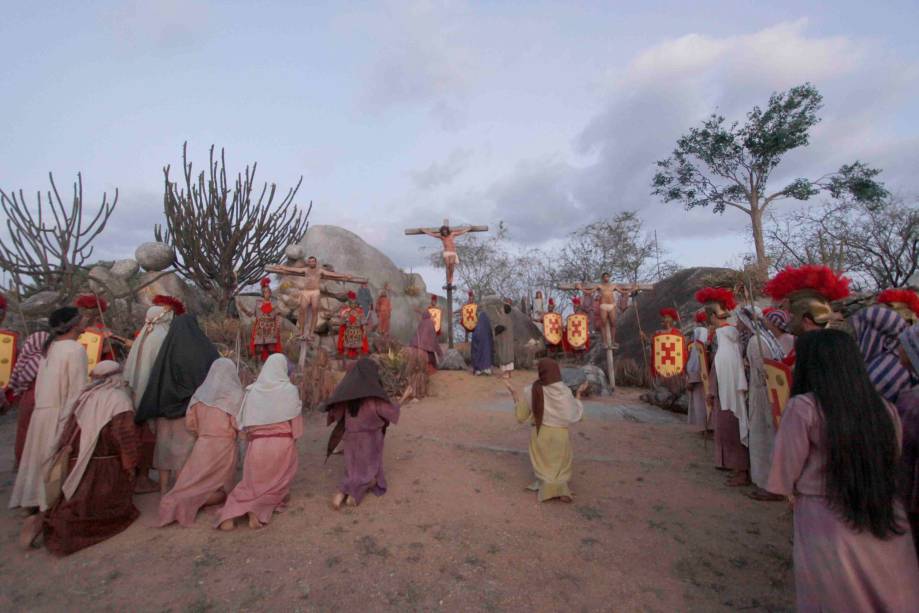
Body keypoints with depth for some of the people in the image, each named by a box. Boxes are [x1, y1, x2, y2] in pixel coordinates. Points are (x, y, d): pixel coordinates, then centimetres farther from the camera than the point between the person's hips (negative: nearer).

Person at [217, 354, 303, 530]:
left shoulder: (252, 390, 1)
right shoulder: (289, 389, -7)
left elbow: (244, 421, 6)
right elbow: (295, 418, -1)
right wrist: (294, 438, 14)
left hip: (257, 443, 3)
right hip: (282, 442, -2)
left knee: (251, 484, 18)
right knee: (277, 484, 16)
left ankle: (231, 513, -3)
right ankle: (258, 509, -7)